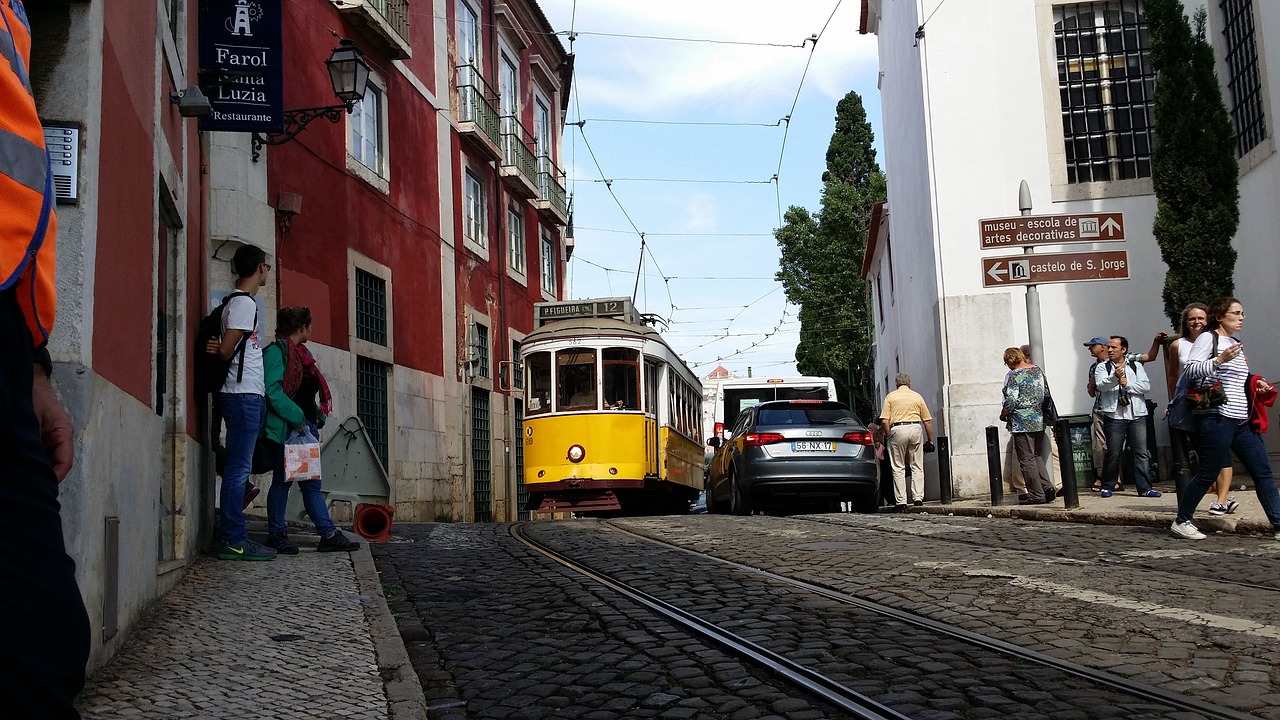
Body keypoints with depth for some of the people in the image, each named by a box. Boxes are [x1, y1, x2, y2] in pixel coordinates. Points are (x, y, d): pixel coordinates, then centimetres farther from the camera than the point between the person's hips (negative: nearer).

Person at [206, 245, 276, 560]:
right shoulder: (244, 303, -10)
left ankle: (234, 536, 14)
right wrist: (219, 351, 6)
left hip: (248, 396, 10)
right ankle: (233, 540, -7)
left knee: (239, 468, 10)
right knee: (239, 467, -9)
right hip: (244, 395, -10)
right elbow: (226, 349, -15)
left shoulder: (243, 302, 21)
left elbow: (228, 349, 15)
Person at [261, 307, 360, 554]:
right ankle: (276, 534, 11)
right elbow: (273, 391, -19)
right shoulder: (276, 351, -8)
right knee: (282, 481, 1)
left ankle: (329, 534, 6)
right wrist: (297, 418, -19)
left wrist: (317, 417, 8)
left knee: (312, 484, 7)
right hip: (284, 428, -8)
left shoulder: (303, 353, 19)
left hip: (305, 426, 8)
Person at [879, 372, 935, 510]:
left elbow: (884, 421, -4)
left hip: (897, 430, -2)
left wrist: (888, 436, 6)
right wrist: (930, 441, 15)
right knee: (917, 466, 10)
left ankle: (901, 502, 1)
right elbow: (927, 421, 10)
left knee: (898, 468, 3)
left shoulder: (890, 396, 7)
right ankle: (918, 498, 4)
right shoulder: (917, 396, 13)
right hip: (915, 429, 2)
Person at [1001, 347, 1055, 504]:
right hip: (1039, 421, 8)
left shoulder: (1014, 375, -13)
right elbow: (1046, 395, 15)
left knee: (1026, 459, -1)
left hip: (1022, 423, -8)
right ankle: (1047, 487, 9)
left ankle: (1036, 494, 0)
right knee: (1036, 455, 19)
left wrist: (1003, 413, -1)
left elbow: (1011, 400, -18)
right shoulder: (1039, 371, 10)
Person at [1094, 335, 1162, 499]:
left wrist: (1127, 384, -11)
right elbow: (1101, 385, -12)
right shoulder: (1102, 367, 7)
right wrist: (1115, 377, -29)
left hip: (1137, 415, 2)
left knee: (1142, 453, -1)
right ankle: (1107, 487, 16)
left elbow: (1146, 386, 0)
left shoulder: (1136, 366, 13)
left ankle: (1145, 488, 1)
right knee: (1112, 453, 3)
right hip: (1114, 416, -2)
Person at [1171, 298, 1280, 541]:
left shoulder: (1236, 344, 21)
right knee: (1208, 474, -4)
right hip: (1216, 419, -9)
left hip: (1242, 422, 9)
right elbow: (1190, 369, -16)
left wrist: (1255, 385, 13)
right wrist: (1220, 359, -26)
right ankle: (1181, 522, 9)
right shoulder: (1208, 338, -4)